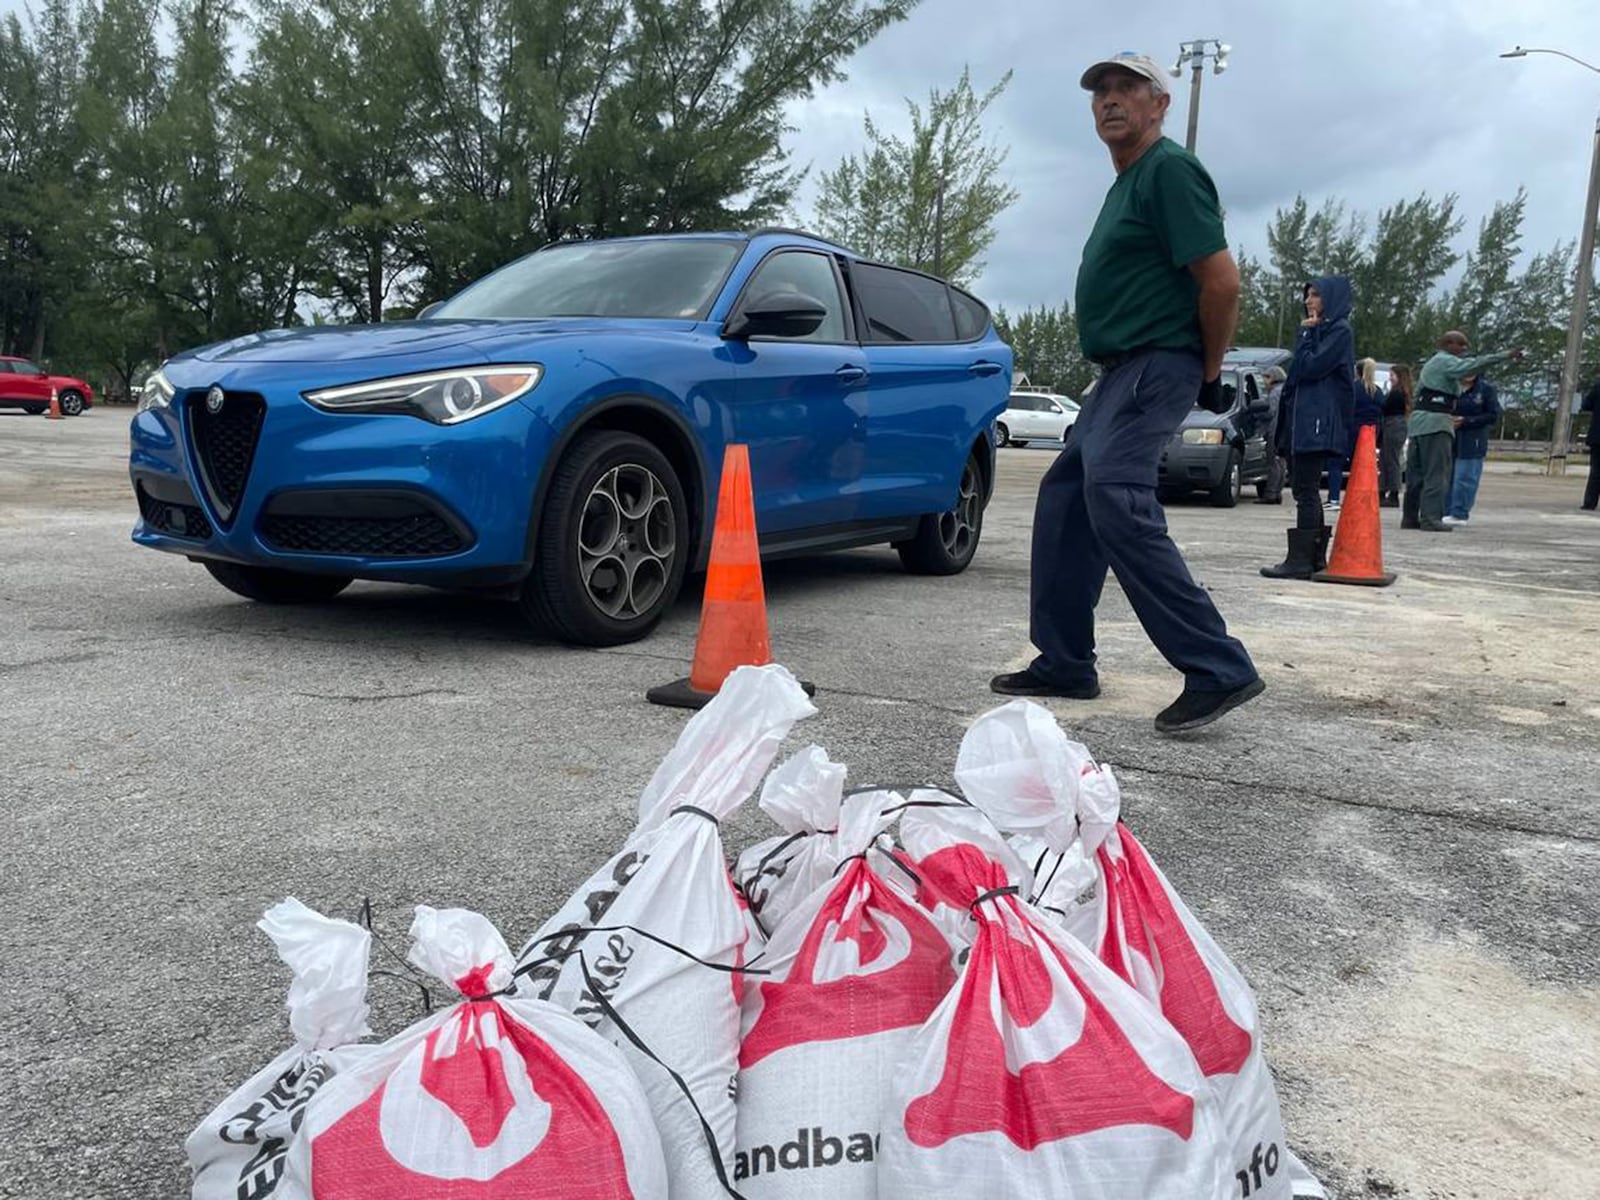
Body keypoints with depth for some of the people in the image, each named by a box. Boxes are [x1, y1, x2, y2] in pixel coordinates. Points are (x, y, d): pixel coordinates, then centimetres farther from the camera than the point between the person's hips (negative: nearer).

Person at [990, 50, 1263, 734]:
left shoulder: (1169, 170, -9)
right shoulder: (1125, 183, 22)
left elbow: (1221, 280, -17)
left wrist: (1209, 372, -9)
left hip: (1154, 368, -10)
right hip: (1122, 372, 10)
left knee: (1115, 501, -24)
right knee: (1064, 498, 10)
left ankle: (1219, 670, -22)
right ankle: (1064, 665, 16)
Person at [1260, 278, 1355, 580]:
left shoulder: (1339, 331, -6)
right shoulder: (1321, 330, 21)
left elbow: (1310, 367, -15)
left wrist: (1305, 334, -7)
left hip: (1320, 421, -10)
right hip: (1304, 418, 10)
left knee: (1306, 491, -11)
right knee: (1305, 490, 11)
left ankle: (1301, 560, -12)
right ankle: (1316, 556, 17)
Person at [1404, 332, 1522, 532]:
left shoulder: (1431, 364, 25)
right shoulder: (1447, 362, -5)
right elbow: (1474, 365, -22)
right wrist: (1505, 355, -25)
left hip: (1418, 421, 10)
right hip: (1436, 423, -10)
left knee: (1416, 473, 9)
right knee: (1437, 473, -10)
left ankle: (1409, 517, 11)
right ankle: (1430, 518, -14)